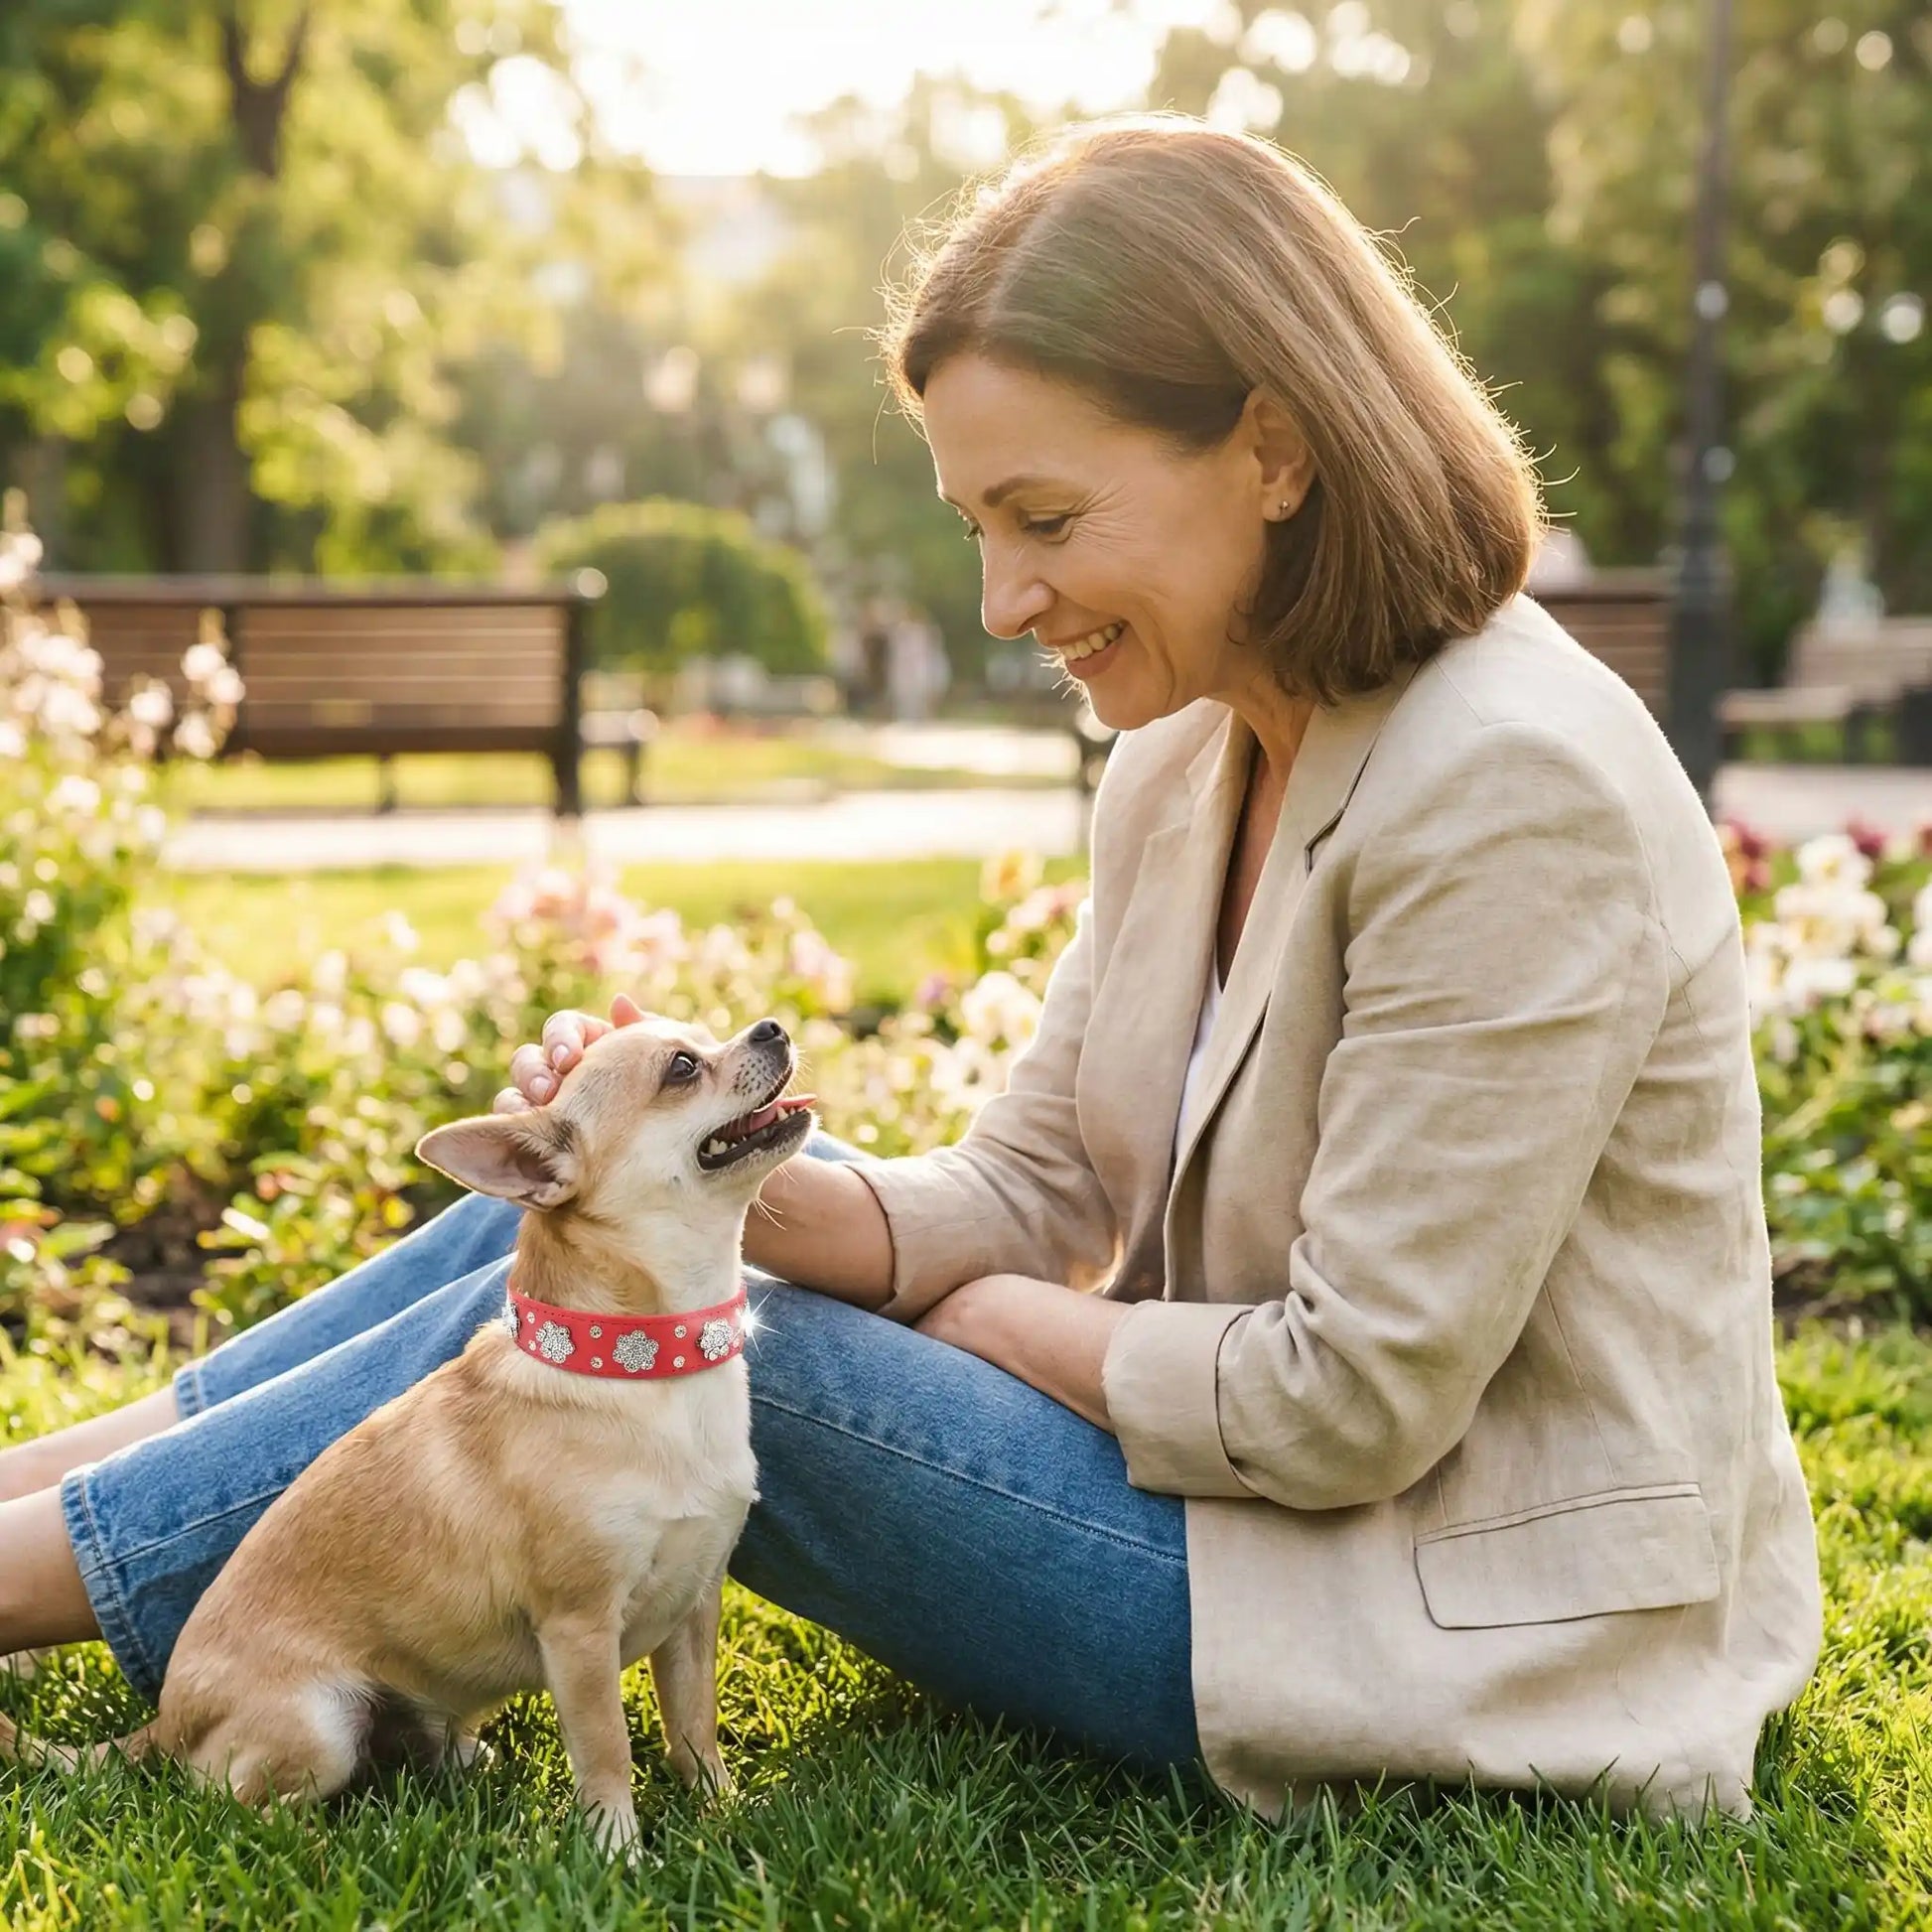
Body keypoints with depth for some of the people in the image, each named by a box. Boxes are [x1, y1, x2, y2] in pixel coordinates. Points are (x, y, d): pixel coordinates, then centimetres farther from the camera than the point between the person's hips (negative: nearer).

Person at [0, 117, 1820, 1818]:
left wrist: (999, 1320, -8)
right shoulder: (1185, 759, 4)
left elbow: (1357, 1399, -23)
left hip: (1459, 1622, -8)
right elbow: (1024, 1188, 4)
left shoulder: (1516, 793, -23)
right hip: (1257, 1478, 8)